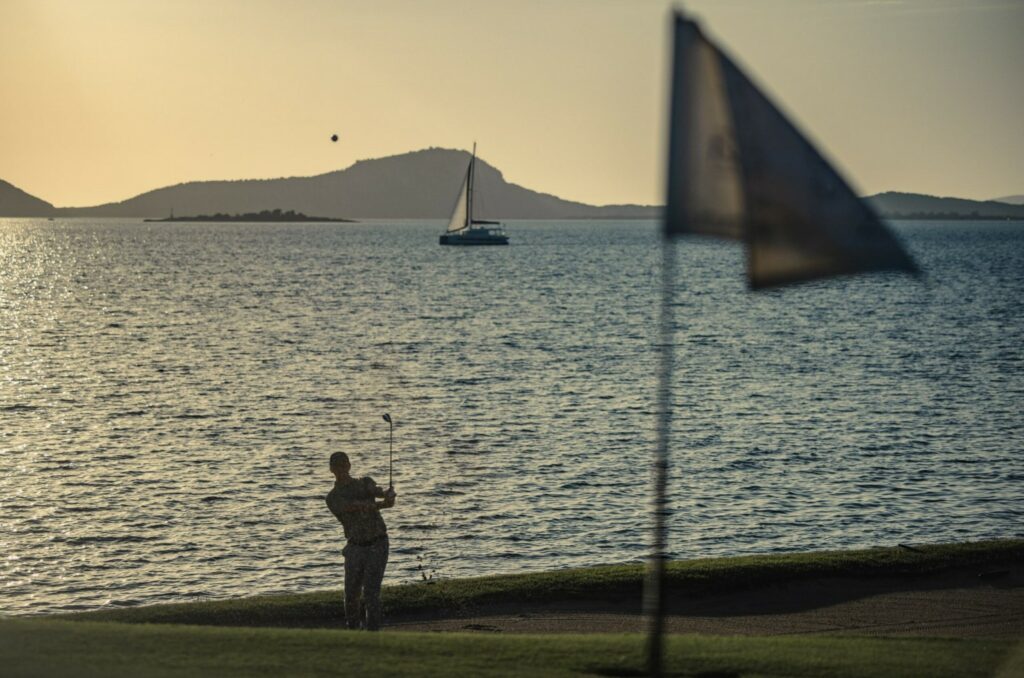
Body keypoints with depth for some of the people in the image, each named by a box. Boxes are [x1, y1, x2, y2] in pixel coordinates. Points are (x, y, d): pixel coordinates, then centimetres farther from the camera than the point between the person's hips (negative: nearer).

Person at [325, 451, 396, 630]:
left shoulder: (366, 482, 5)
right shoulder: (333, 498, -1)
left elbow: (377, 492, -18)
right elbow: (355, 506, -19)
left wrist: (389, 494, -43)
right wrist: (381, 504, -33)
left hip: (377, 546, -1)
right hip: (355, 548, 1)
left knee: (371, 592, -11)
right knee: (352, 594, 4)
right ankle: (352, 628, 27)